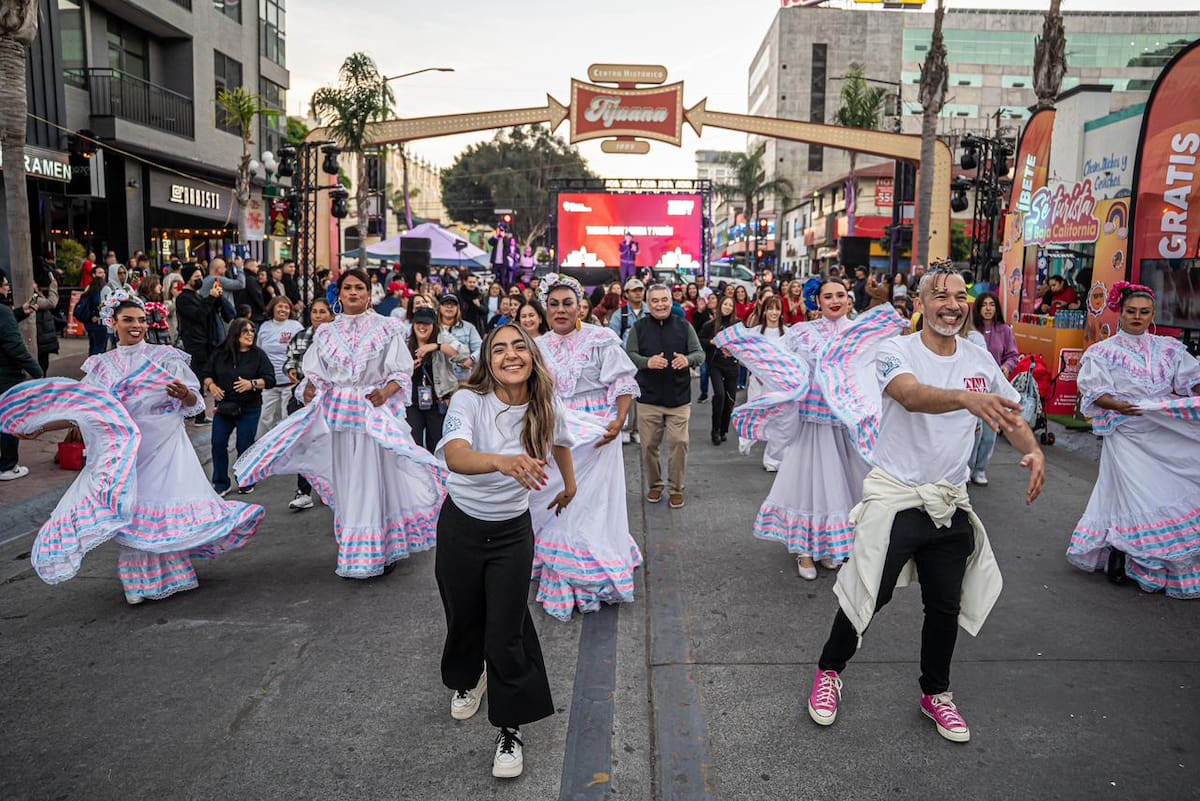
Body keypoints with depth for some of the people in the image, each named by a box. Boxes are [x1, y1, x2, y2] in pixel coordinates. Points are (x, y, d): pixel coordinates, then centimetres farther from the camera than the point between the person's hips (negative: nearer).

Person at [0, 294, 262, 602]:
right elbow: (84, 410, 9)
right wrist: (42, 428, 3)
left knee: (168, 503, -3)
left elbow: (194, 401, -3)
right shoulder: (103, 365, 8)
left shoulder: (164, 357, -1)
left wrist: (184, 393, -25)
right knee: (130, 509, 3)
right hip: (126, 449, 3)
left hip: (165, 446, -2)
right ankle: (139, 580, 14)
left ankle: (174, 570, 12)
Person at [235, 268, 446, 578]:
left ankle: (382, 550, 11)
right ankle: (353, 553, 19)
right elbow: (315, 373, 10)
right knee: (346, 482, 7)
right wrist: (310, 388, -12)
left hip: (376, 413, -3)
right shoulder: (326, 332, 11)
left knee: (376, 479, -2)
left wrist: (386, 392, -19)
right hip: (338, 414, 3)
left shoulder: (386, 328, 2)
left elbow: (403, 371, -2)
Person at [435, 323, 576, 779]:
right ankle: (467, 679, 51)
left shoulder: (548, 409, -12)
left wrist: (570, 485, 28)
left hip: (512, 532, 1)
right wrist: (502, 460, -62)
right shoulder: (469, 401, -22)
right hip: (460, 526, 0)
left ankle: (509, 728, 17)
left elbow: (561, 442, 12)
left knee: (505, 632, -3)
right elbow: (455, 456, -42)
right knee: (463, 619, 18)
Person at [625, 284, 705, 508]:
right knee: (649, 444, 6)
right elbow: (628, 354, -5)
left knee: (679, 443, -2)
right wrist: (647, 362, -26)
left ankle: (676, 487, 14)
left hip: (679, 398, 0)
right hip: (648, 398, 0)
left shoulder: (684, 326, 5)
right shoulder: (639, 328, 3)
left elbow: (700, 353, 1)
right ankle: (655, 484, 26)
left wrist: (688, 360, -23)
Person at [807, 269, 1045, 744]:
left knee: (946, 606, 13)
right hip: (895, 498, -5)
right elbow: (913, 395, -32)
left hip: (951, 504, 5)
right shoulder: (896, 351, -11)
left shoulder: (980, 361, 6)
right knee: (868, 596, 0)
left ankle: (936, 694, 35)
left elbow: (1011, 417, 13)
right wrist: (966, 398, -51)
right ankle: (829, 672, 26)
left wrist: (1034, 451, -8)